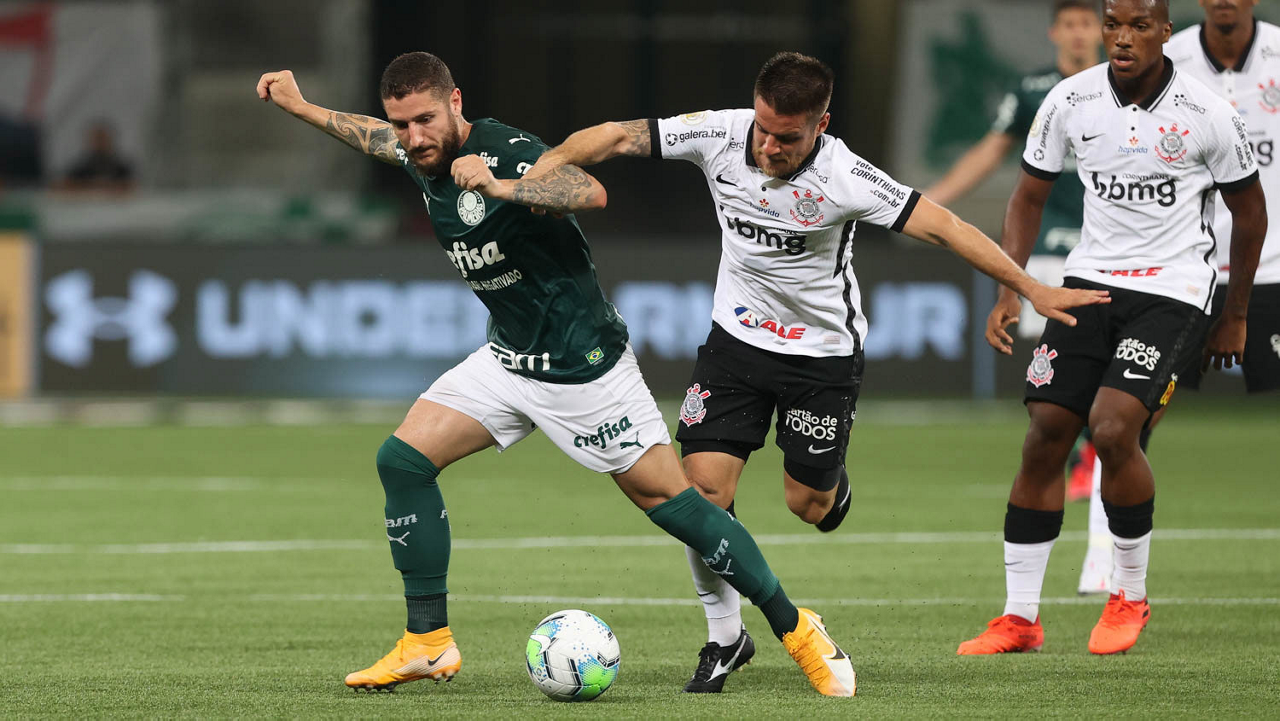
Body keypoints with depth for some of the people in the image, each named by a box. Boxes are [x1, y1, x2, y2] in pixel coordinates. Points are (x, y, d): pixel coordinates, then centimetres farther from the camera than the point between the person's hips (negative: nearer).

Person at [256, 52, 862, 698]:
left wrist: (498, 186, -53)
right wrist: (301, 107, 32)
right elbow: (378, 138, 26)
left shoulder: (507, 153, -23)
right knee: (403, 459, -5)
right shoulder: (423, 158, 1)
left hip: (583, 365, -8)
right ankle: (427, 644, 2)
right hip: (507, 362, 8)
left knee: (666, 497, -6)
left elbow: (590, 192, -42)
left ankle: (794, 626, 7)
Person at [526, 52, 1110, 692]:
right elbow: (617, 137, -13)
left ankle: (834, 485, 42)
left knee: (808, 505, 2)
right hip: (737, 337, 2)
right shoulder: (720, 136, -17)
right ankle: (725, 636, 10)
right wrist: (535, 174, -26)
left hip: (822, 349, -2)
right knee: (703, 486, -9)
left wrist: (1032, 290, -20)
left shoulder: (845, 178, -25)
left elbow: (942, 226, -20)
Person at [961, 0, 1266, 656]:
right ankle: (1019, 617, 6)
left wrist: (1235, 314, 9)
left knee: (1112, 429, -22)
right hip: (1090, 277, 4)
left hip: (1172, 290, -4)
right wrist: (1008, 291, -1)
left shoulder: (1205, 113, -11)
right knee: (1044, 439, -4)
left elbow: (1249, 209, 4)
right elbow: (1029, 196, 10)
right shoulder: (1069, 101, -3)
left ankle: (1131, 596, 0)